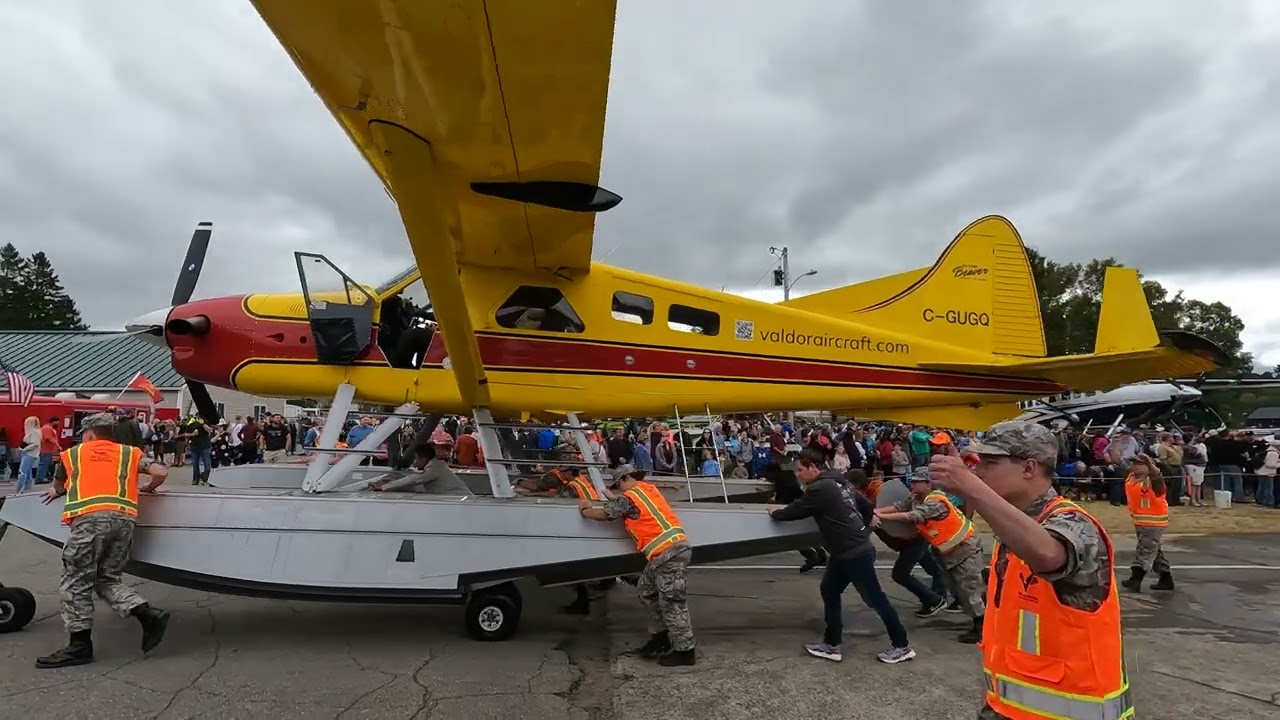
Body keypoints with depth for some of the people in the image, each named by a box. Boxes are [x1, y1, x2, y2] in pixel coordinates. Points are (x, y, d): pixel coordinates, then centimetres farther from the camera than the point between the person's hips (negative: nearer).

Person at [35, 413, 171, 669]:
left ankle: (80, 645, 7)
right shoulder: (130, 452, 24)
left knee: (76, 582, 6)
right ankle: (149, 615, -2)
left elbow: (58, 486, 41)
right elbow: (161, 472, 10)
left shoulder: (72, 453, 24)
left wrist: (56, 492, 65)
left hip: (90, 517, -3)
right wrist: (147, 488, 32)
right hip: (125, 518, 3)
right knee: (109, 578, 15)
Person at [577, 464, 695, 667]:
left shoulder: (629, 497, -5)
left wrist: (585, 510, 17)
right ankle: (660, 638, 22)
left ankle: (685, 651, 1)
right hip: (674, 548, 10)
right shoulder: (649, 489, 18)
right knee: (646, 590, 17)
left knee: (671, 602, -5)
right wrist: (614, 500, 30)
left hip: (669, 553, -9)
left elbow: (603, 515, 1)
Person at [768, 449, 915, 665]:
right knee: (829, 591, 13)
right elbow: (868, 507, 17)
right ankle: (831, 645, 19)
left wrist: (775, 512, 8)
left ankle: (902, 646, 16)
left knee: (875, 599, 2)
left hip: (856, 553, -10)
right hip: (845, 552, 10)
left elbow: (794, 511, -11)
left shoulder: (819, 489, -19)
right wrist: (859, 530, 23)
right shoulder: (837, 483, 10)